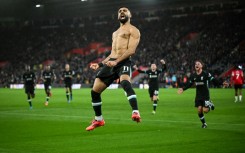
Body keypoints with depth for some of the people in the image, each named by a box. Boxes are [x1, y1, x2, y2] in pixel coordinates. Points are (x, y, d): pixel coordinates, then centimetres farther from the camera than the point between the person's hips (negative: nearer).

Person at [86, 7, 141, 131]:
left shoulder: (133, 30, 4)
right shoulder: (115, 33, 29)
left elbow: (131, 50, -10)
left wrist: (116, 61, -21)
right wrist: (100, 64, 22)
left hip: (123, 62, -8)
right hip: (110, 63, 8)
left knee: (125, 83, -39)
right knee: (94, 91, 6)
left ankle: (135, 112, -49)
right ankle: (98, 120, 23)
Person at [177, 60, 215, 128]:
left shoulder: (206, 74, -14)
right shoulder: (193, 76, 1)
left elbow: (213, 80, -16)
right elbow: (189, 84, 12)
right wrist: (183, 89, 3)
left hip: (205, 95, -4)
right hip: (198, 95, 4)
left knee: (205, 110, -12)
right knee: (199, 110, -2)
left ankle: (210, 105, 24)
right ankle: (204, 123, 19)